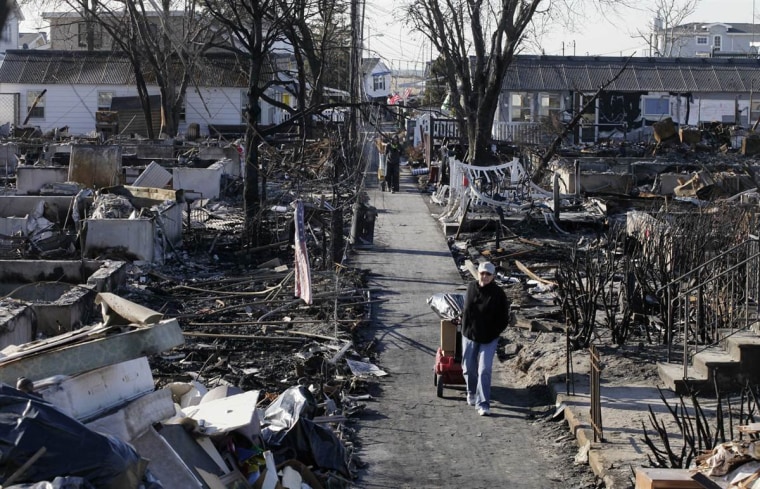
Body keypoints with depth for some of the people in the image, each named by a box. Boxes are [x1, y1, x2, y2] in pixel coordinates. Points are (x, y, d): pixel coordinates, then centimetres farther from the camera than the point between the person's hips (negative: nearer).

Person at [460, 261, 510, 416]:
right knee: (469, 368, 16)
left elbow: (504, 319, -7)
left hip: (489, 339, -4)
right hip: (469, 335, 4)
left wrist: (493, 333, -9)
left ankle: (483, 404, -9)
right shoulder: (471, 287, -4)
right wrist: (465, 326, 11)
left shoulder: (498, 294, -15)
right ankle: (471, 392, 42)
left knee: (484, 371, -11)